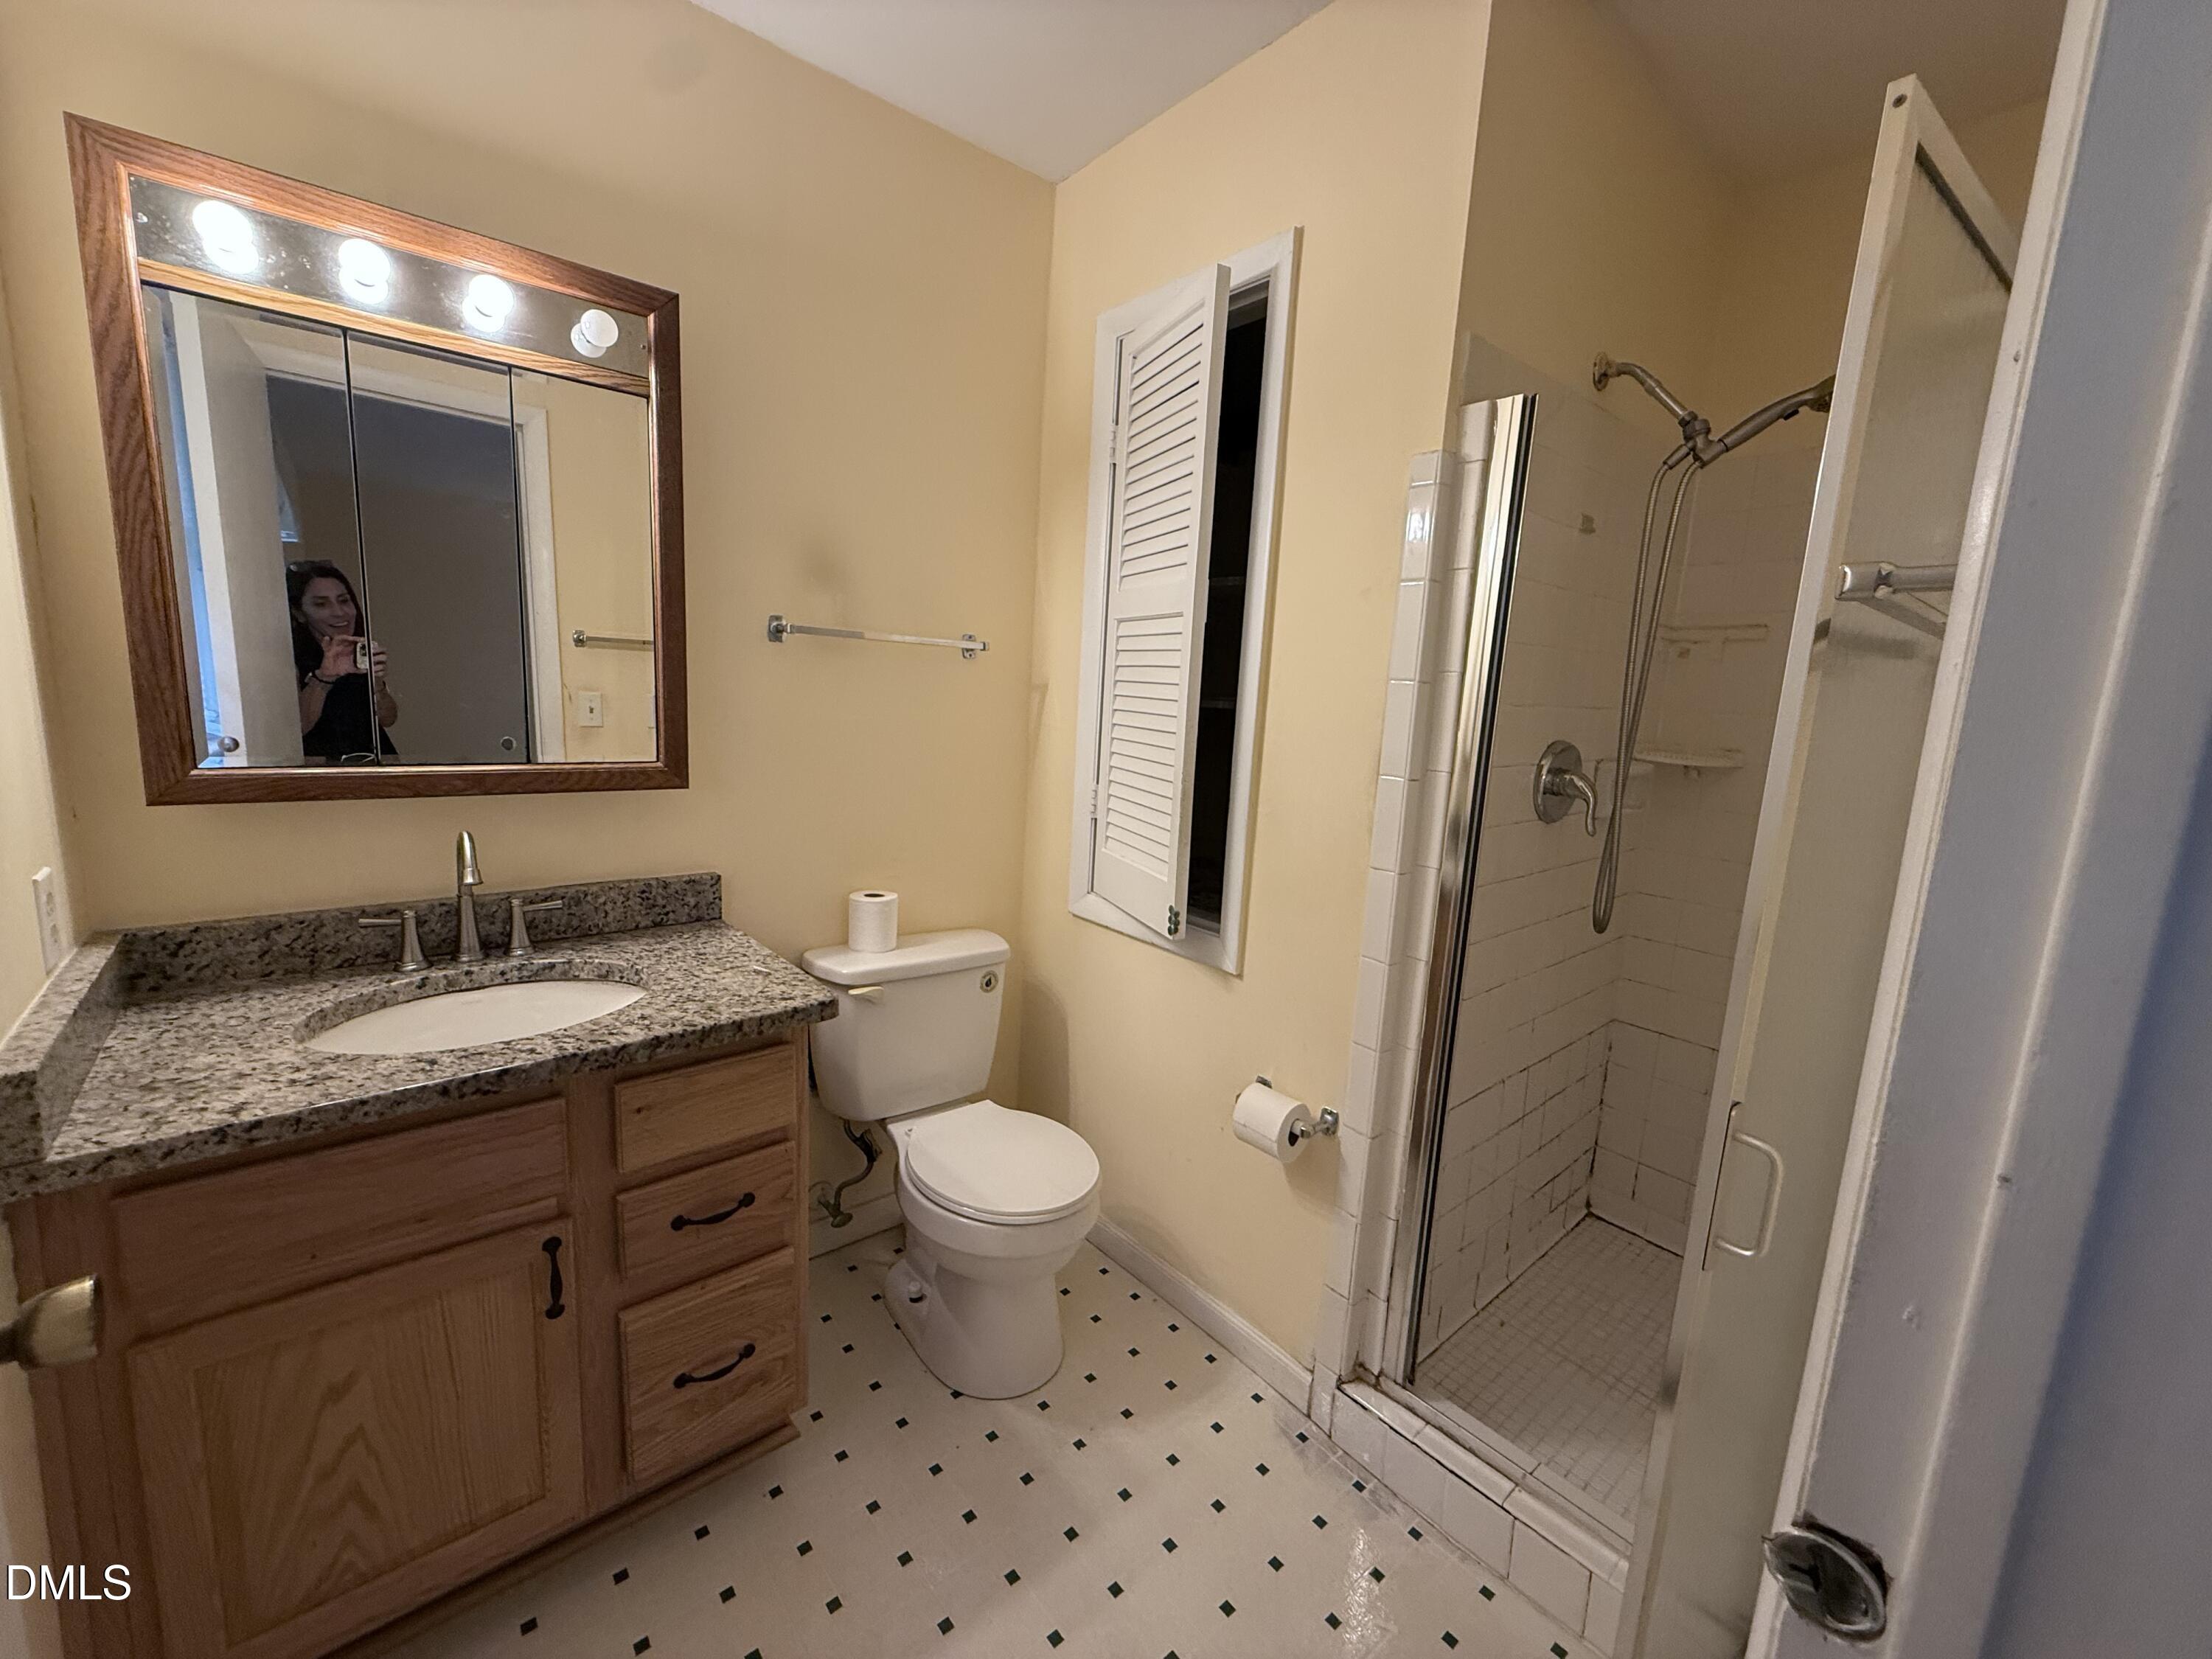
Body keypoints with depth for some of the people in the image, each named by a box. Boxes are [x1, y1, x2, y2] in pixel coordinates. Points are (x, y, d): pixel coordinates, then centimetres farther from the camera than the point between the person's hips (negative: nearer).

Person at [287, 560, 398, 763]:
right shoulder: (289, 657, -3)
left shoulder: (365, 652, 7)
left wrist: (376, 683, -19)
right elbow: (294, 727, -14)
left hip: (374, 762, 3)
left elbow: (388, 719, -1)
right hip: (317, 770, -3)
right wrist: (323, 678, -26)